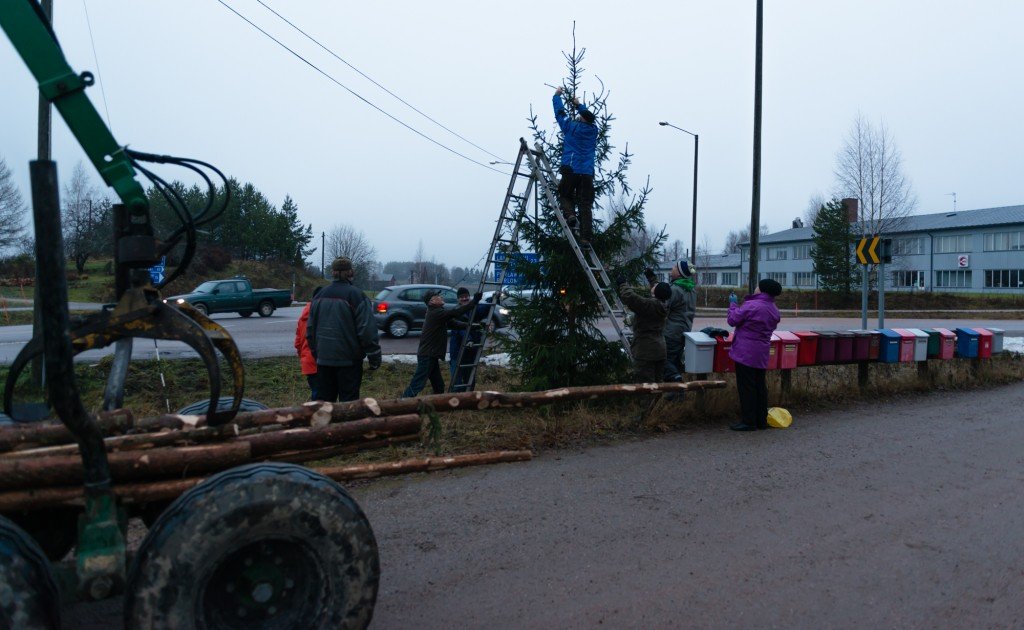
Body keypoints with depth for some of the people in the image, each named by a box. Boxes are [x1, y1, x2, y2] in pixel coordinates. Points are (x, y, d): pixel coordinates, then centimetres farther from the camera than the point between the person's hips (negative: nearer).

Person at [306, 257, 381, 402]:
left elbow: (310, 328, 14)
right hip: (349, 358, -5)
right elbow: (367, 330, -15)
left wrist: (315, 352, 24)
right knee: (348, 401, 2)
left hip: (324, 359, 5)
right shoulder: (356, 295, -11)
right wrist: (374, 357, -8)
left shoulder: (320, 296, 7)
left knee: (325, 399, 14)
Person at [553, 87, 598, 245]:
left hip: (570, 170, -2)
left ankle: (570, 214, -8)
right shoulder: (593, 130, 12)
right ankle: (586, 237, -8)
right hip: (587, 173, 3)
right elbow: (589, 116, 35)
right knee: (585, 205, 0)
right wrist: (579, 105, 48)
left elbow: (560, 112, 17)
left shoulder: (571, 127, 3)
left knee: (564, 195, 21)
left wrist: (557, 95, 33)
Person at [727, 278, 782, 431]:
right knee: (760, 386, 14)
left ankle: (749, 422, 1)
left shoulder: (751, 306, -18)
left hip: (746, 353, -8)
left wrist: (733, 304, 5)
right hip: (762, 355, 8)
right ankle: (761, 420, 20)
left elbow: (733, 320, -11)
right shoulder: (774, 310, 9)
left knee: (746, 387, -2)